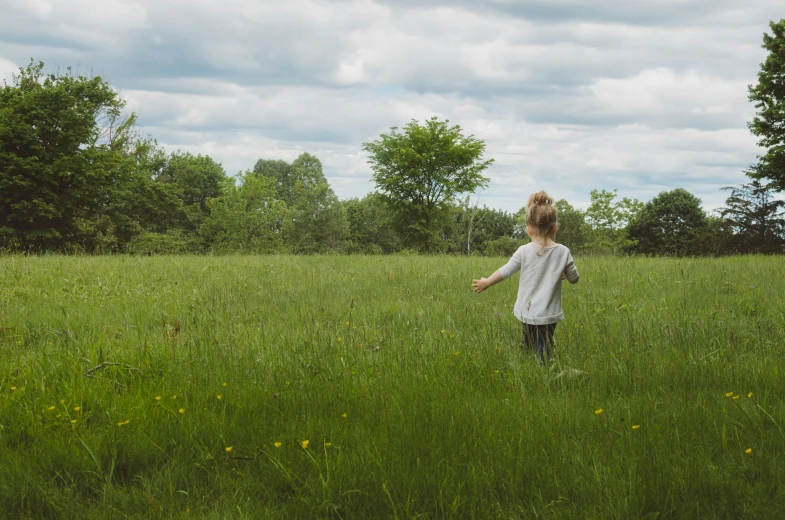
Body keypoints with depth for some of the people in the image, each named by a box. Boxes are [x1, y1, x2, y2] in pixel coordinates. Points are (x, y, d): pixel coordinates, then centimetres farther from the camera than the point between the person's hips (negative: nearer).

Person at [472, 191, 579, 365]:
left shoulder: (524, 251, -8)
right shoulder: (563, 252, -7)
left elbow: (505, 272, 1)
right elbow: (574, 279, 5)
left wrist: (486, 283, 18)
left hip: (528, 312, 1)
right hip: (549, 313, -1)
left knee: (528, 347, 20)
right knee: (544, 353, 1)